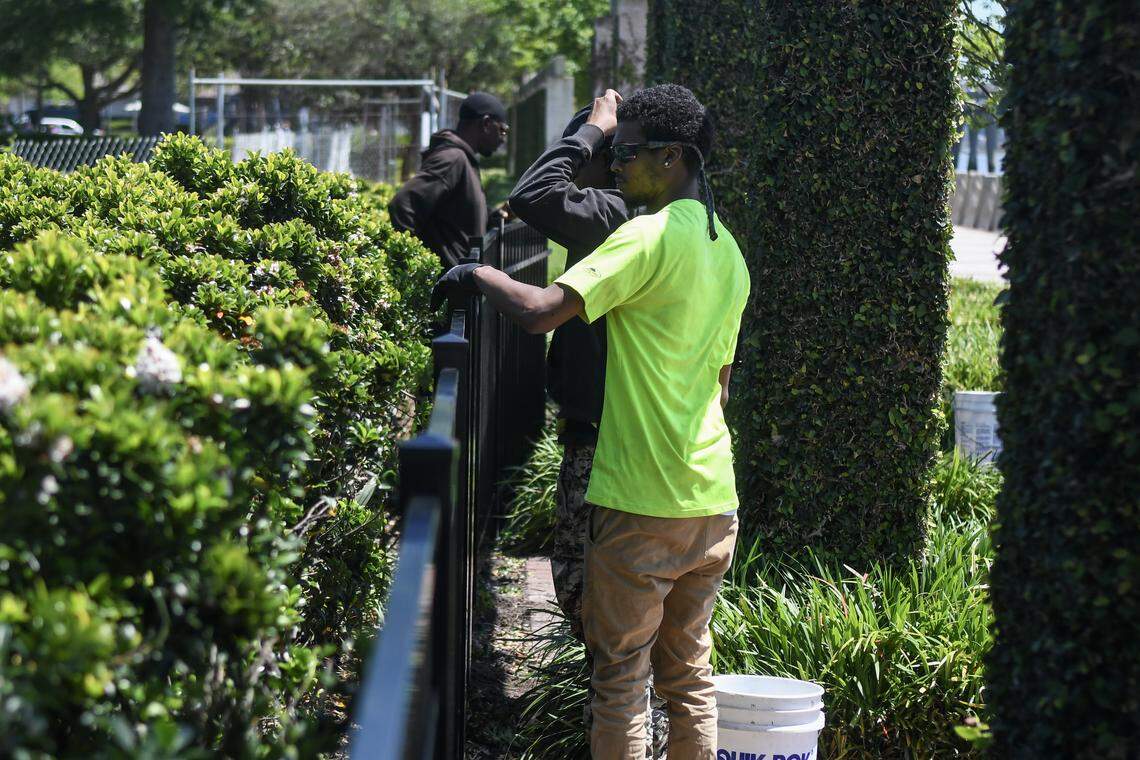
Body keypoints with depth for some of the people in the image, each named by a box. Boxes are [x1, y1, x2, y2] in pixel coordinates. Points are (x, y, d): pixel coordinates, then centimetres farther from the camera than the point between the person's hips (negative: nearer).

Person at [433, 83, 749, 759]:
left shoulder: (651, 236, -15)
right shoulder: (728, 251, 14)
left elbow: (541, 311, -24)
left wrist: (479, 274, -7)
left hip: (641, 503, -8)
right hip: (715, 501, 8)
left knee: (621, 678, 0)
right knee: (689, 672, 14)